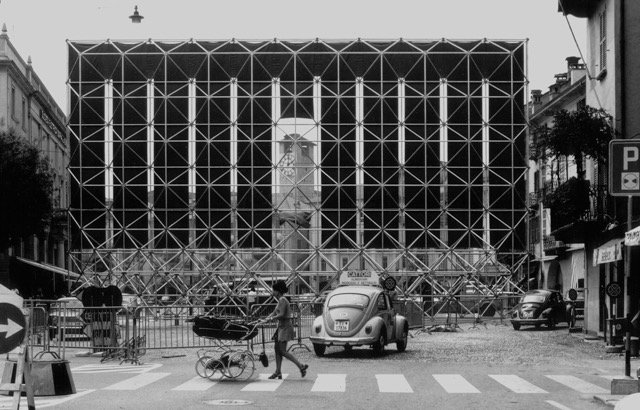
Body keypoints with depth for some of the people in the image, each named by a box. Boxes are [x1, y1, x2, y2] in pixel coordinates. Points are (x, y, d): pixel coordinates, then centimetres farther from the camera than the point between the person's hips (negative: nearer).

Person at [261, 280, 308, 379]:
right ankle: (278, 372, 10)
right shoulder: (280, 301, 16)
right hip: (281, 326, 10)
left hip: (285, 326, -10)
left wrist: (271, 318, -17)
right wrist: (264, 319, 11)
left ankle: (301, 366, -10)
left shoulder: (282, 300, -14)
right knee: (277, 349, 9)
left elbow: (281, 314, -24)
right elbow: (274, 313, 20)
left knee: (283, 351, -10)